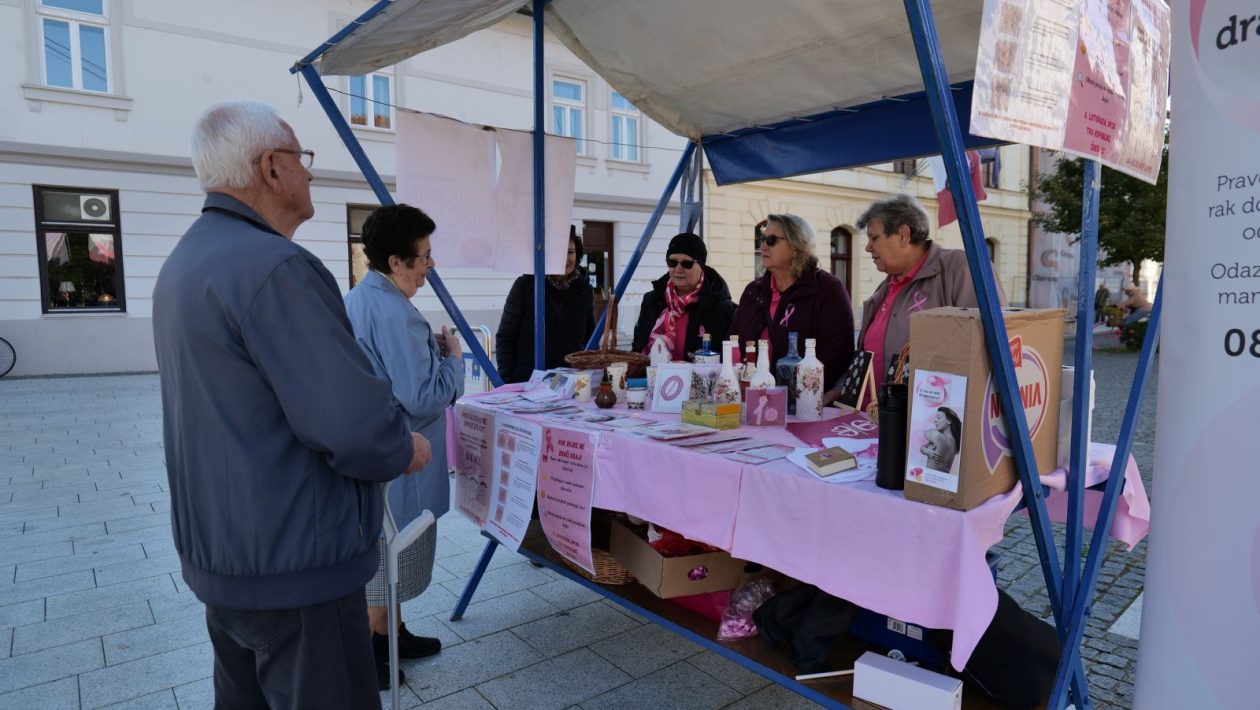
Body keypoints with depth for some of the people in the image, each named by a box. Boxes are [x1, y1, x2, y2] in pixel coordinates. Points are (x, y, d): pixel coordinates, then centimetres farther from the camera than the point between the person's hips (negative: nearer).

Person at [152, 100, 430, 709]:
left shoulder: (184, 263, 9)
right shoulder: (272, 266, -22)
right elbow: (354, 424, -28)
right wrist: (406, 451, -7)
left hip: (216, 552, 10)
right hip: (291, 564, -10)